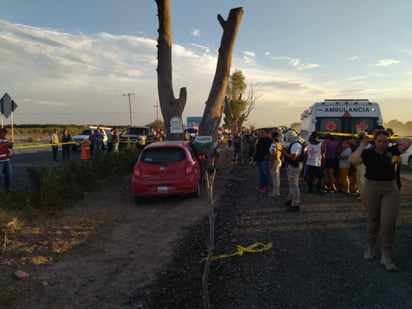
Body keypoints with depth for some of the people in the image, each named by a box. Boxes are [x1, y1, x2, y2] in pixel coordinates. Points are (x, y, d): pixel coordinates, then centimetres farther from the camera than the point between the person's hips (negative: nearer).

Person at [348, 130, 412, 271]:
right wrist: (362, 146, -10)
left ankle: (386, 256, 5)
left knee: (388, 223, -6)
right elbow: (351, 160, -17)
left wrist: (393, 140, 2)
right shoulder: (368, 153, -3)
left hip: (390, 190, 1)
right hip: (371, 189, -1)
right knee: (372, 222, 12)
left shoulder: (392, 150, 2)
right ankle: (370, 248, 33)